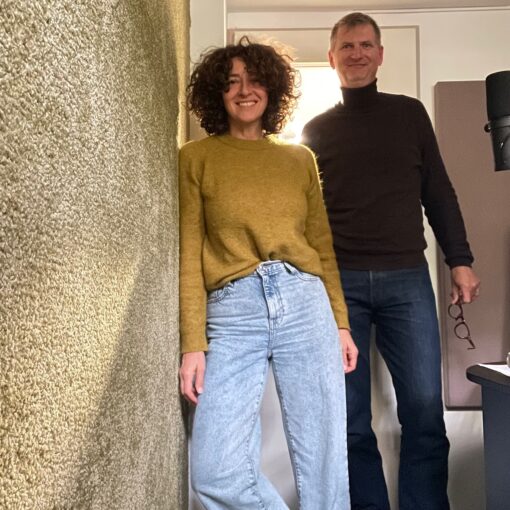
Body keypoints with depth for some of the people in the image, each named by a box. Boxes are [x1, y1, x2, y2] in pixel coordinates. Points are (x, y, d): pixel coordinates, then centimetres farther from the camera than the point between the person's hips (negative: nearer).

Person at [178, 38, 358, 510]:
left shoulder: (300, 158, 14)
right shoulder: (196, 158, 7)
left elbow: (323, 245, 15)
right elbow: (189, 253, 2)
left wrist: (342, 323, 9)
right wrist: (193, 343, -5)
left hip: (306, 304, 2)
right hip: (233, 312, -1)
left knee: (325, 459, 5)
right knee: (215, 471, -8)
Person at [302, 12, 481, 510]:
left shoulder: (409, 113, 12)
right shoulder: (316, 129, 11)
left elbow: (438, 194, 12)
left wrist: (460, 261, 4)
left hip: (407, 280, 0)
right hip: (339, 282, 0)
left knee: (424, 409, -2)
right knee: (351, 417, 4)